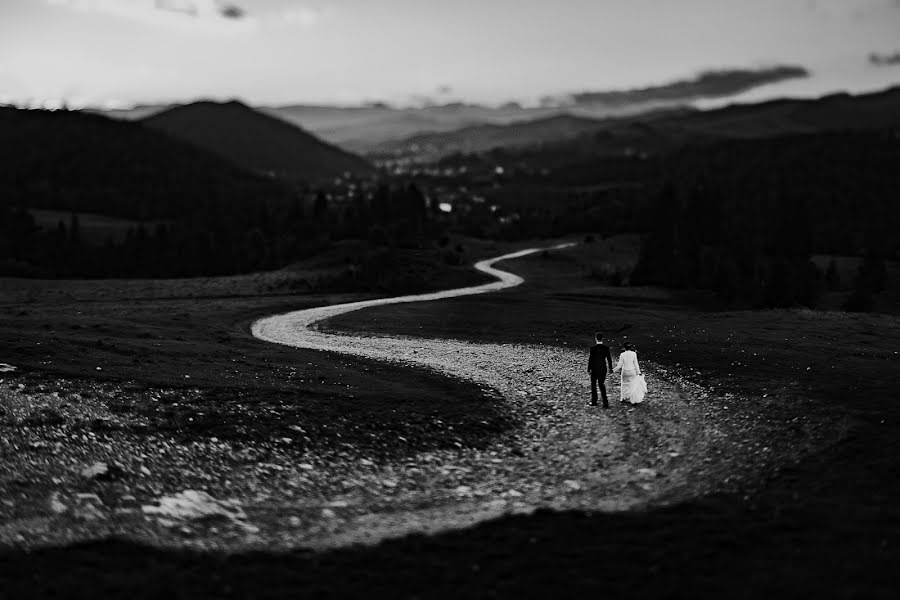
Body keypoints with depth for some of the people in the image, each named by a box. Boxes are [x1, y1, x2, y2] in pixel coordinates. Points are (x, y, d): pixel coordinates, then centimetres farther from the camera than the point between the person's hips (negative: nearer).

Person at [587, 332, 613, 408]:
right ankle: (605, 403, 7)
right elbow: (609, 359, -1)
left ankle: (594, 401, 22)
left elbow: (590, 359, -14)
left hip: (595, 370, -3)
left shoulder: (593, 348, -16)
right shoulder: (606, 348, -6)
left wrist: (589, 369, -4)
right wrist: (610, 368, 13)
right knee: (602, 385, 15)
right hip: (603, 369, 3)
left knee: (593, 385, 15)